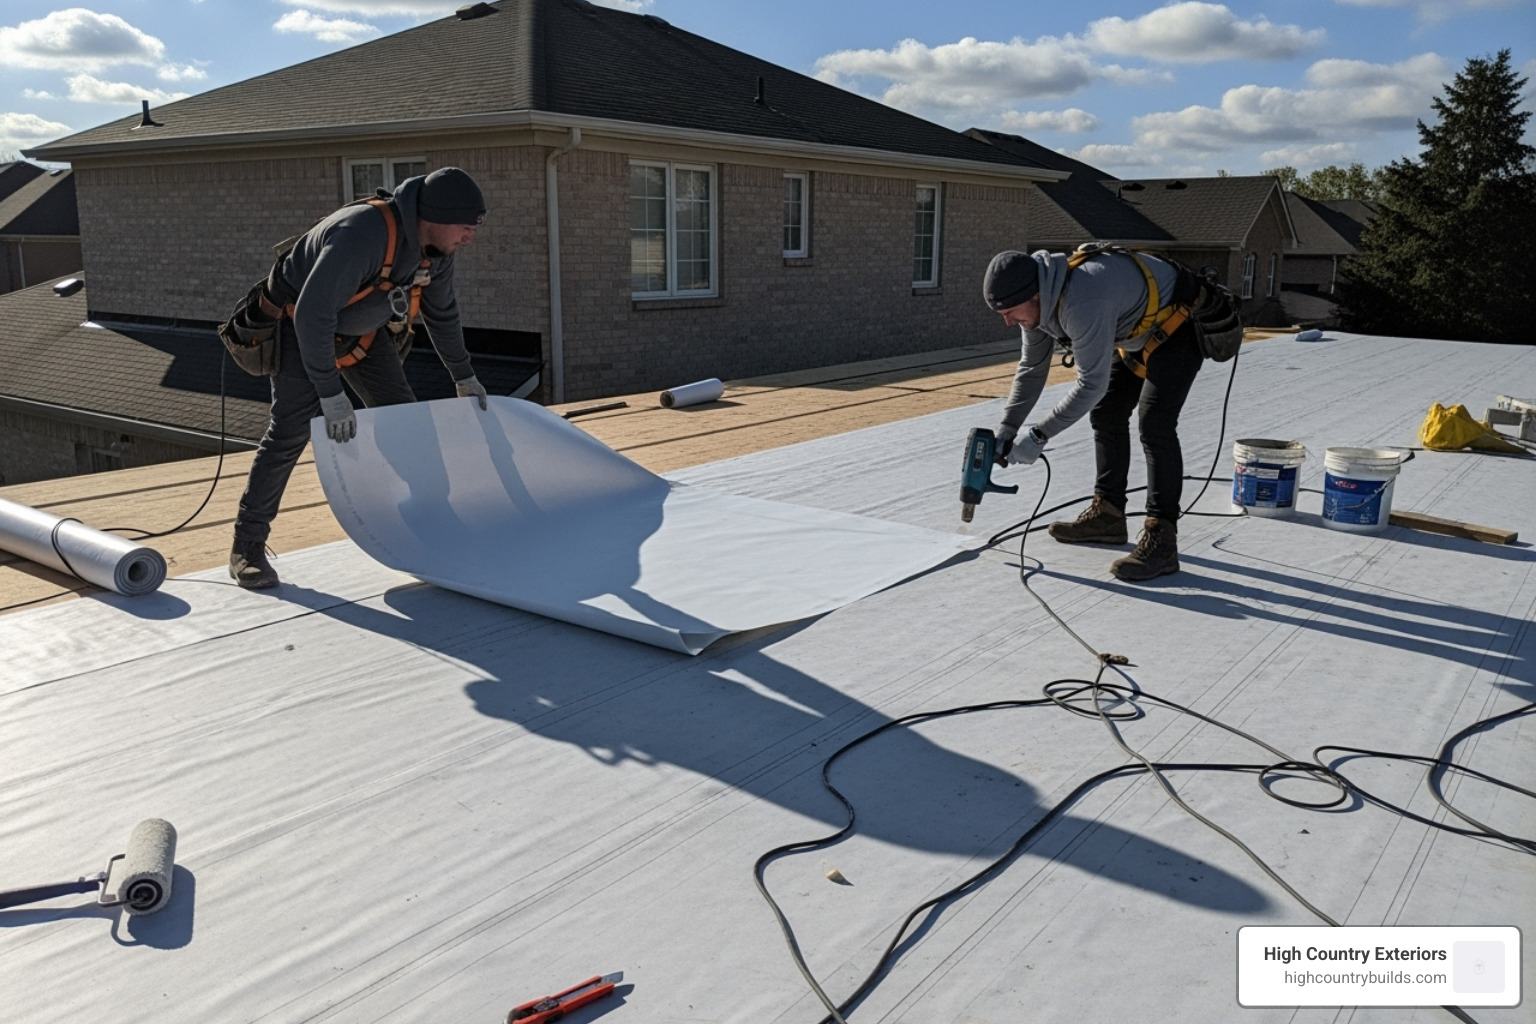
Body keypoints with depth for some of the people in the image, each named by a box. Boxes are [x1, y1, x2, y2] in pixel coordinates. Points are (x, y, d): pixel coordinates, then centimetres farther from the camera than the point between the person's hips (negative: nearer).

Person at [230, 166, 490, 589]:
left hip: (362, 329, 8)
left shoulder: (436, 248, -12)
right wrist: (330, 394, -37)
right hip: (301, 324, -7)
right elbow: (312, 315, -38)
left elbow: (441, 312, 7)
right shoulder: (362, 236, -38)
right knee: (290, 432, -14)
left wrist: (463, 376, 13)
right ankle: (247, 546, -3)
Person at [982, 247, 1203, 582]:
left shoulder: (1083, 302, -39)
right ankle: (1107, 515, 23)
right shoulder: (1038, 301, -10)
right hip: (1135, 332, 10)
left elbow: (1092, 384, -35)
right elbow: (1031, 369, 2)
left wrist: (1039, 434, -28)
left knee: (1155, 425, -20)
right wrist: (1006, 430, -2)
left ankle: (1160, 542, -18)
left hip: (1179, 326, -10)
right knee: (1106, 415, 11)